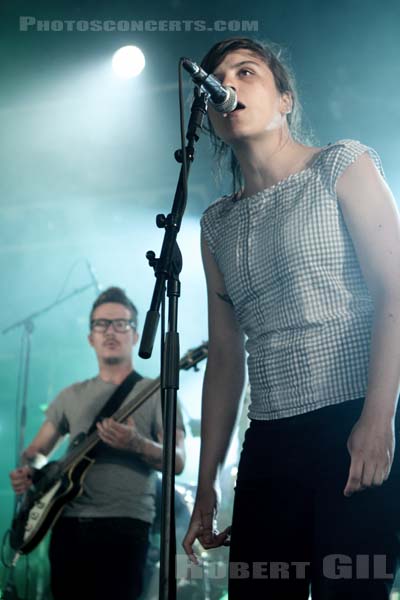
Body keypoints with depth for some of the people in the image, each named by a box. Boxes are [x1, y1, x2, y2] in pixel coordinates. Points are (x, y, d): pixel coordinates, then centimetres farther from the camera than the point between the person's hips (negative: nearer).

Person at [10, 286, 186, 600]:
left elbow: (178, 461, -5)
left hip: (124, 526, -4)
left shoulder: (156, 392, 5)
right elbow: (37, 449, 22)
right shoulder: (71, 395, 18)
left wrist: (136, 445, -25)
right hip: (68, 523, 4)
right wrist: (26, 471, -2)